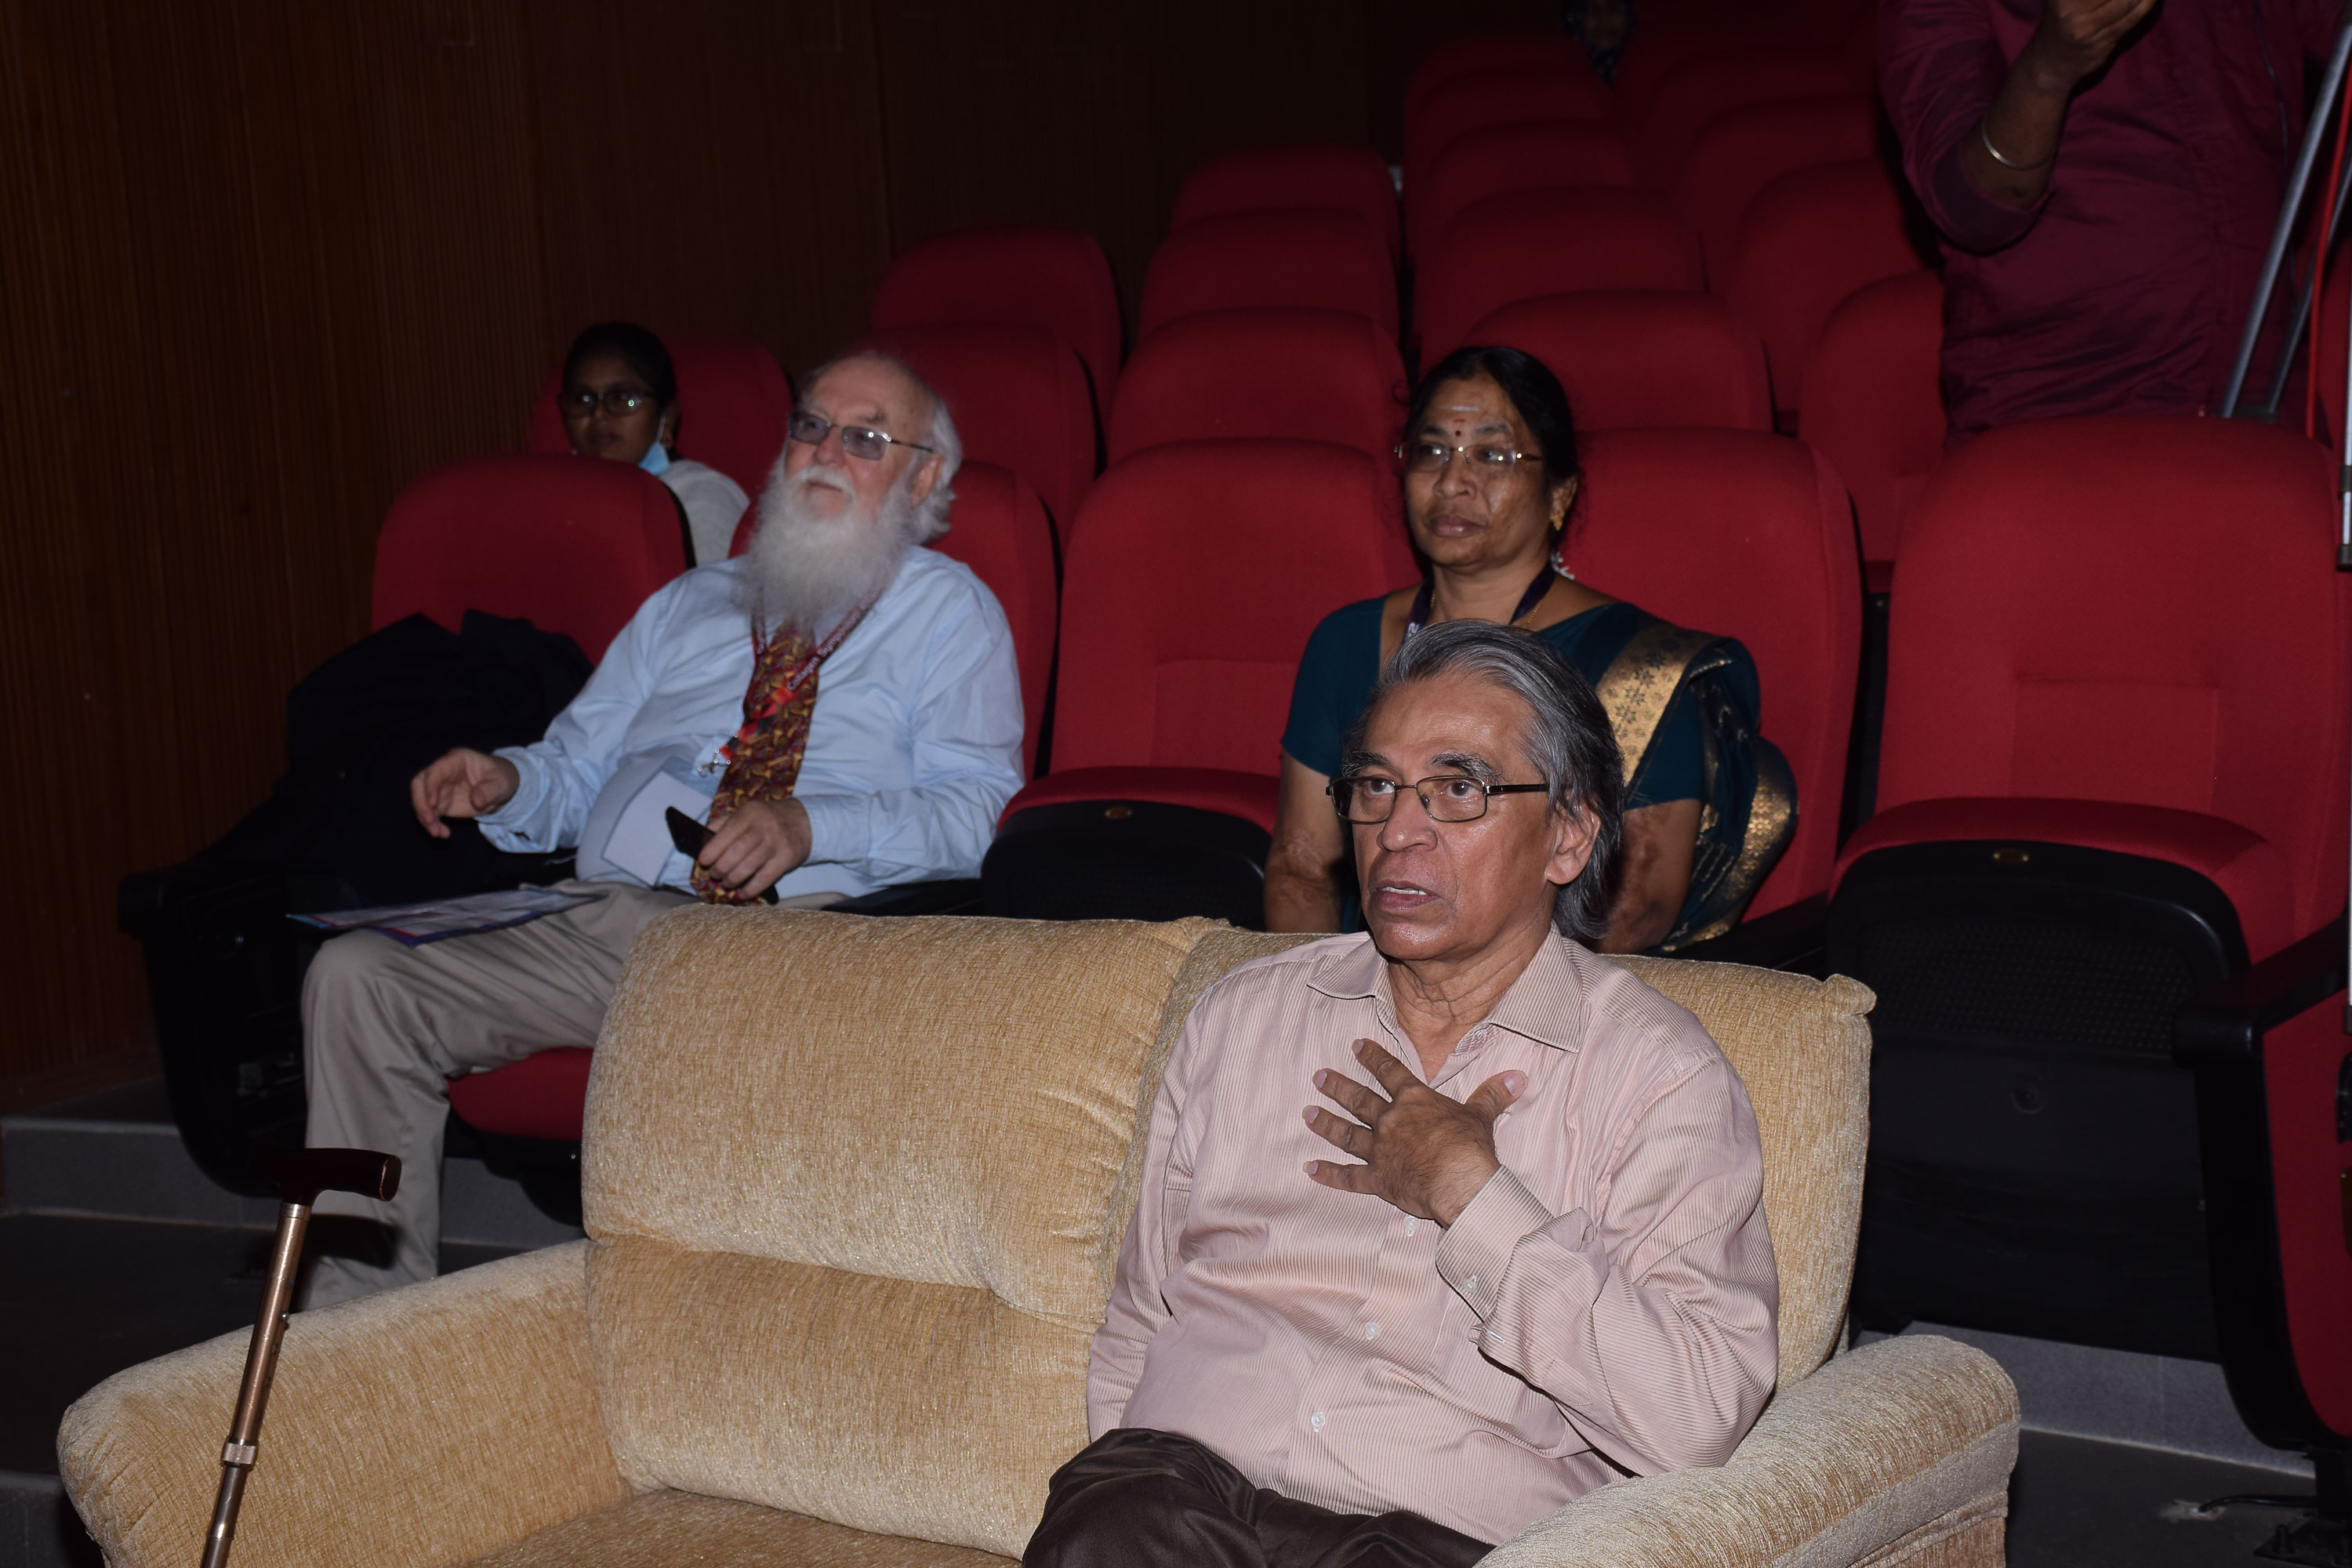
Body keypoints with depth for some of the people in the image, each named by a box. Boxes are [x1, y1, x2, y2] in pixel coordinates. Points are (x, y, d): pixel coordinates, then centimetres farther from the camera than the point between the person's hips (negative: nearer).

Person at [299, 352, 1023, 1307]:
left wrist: (811, 825, -18)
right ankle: (360, 1319, -8)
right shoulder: (689, 605, 30)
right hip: (607, 912, 5)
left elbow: (974, 811, -1)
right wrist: (505, 783, 4)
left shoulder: (950, 612, 14)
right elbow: (575, 770, 28)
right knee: (357, 973, -16)